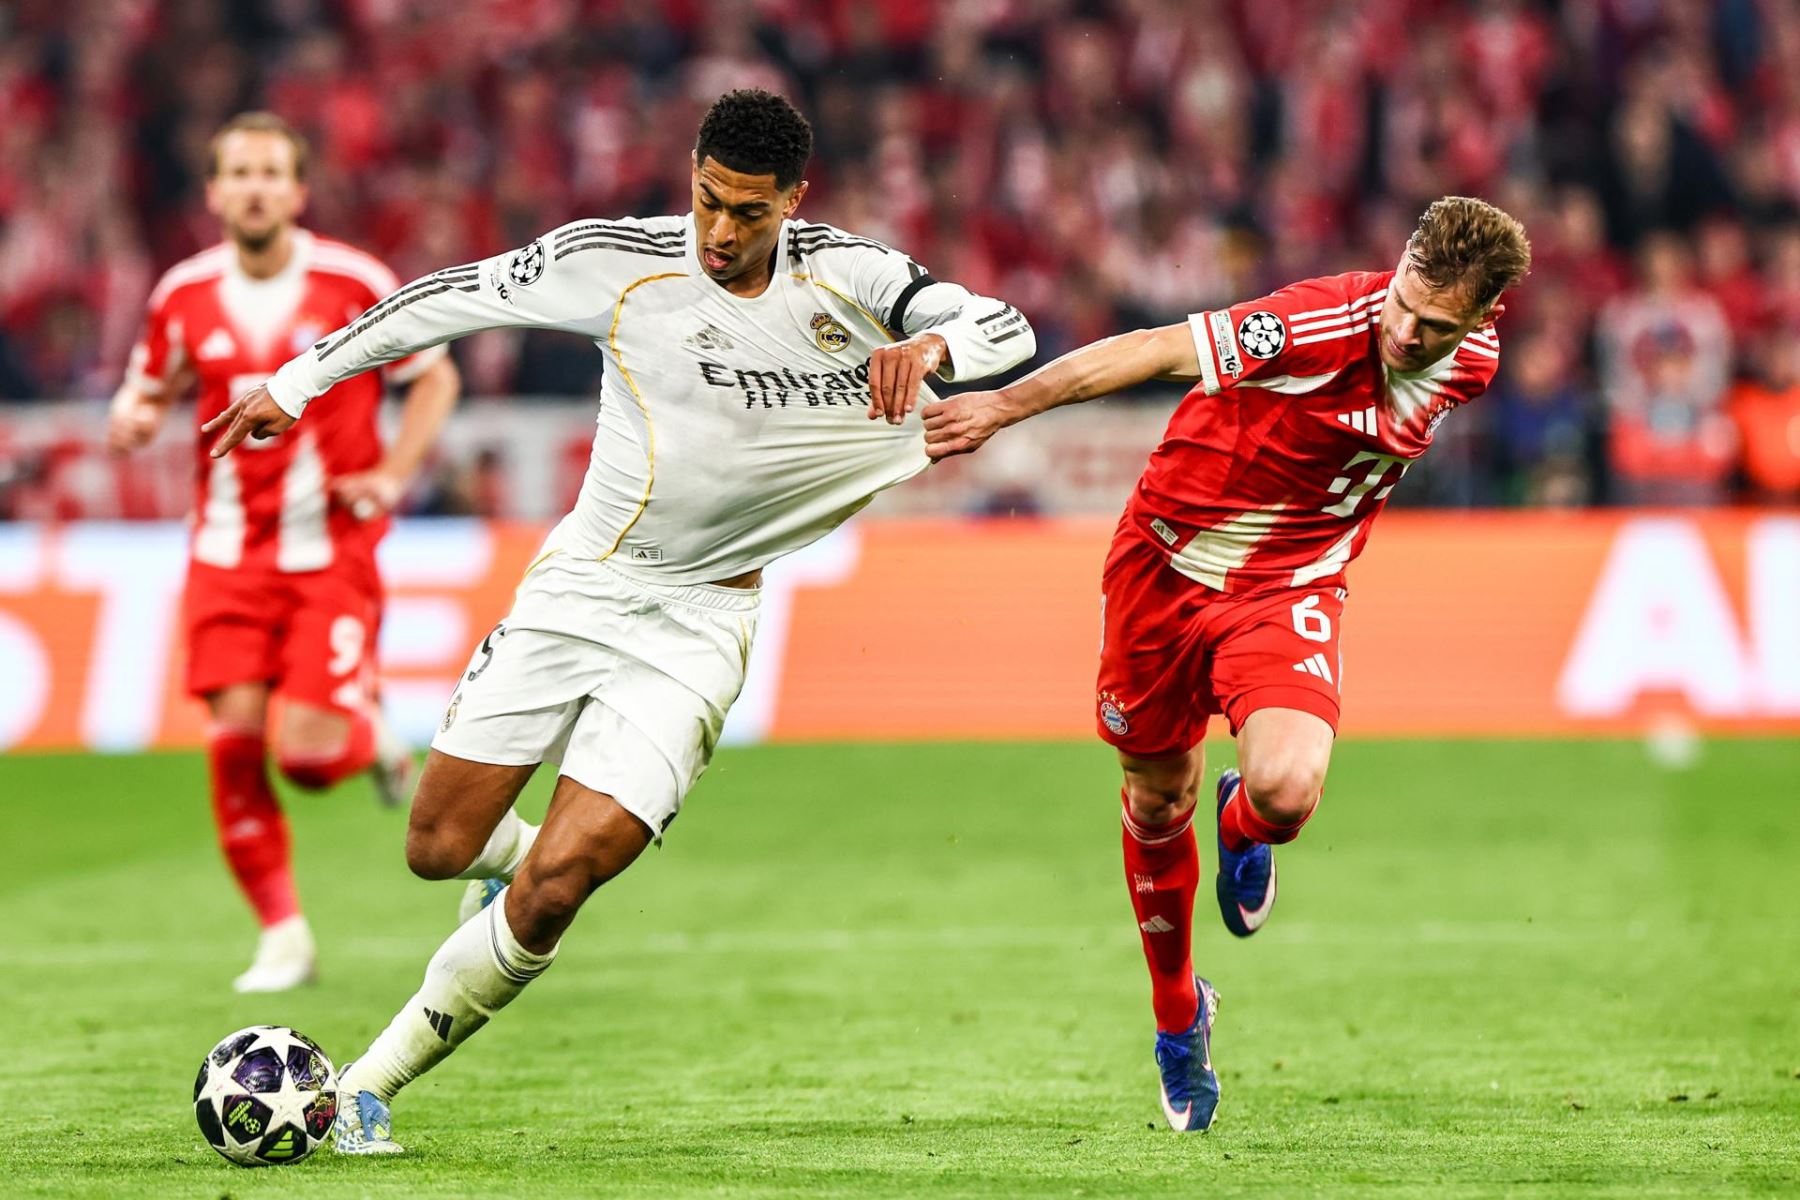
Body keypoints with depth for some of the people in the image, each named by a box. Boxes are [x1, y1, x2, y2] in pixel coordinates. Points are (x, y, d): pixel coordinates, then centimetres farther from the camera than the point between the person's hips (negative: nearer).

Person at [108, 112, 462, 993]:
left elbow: (436, 375, 6)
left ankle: (369, 738, 25)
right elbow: (148, 387, 16)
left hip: (332, 549, -2)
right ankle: (281, 933, 5)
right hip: (229, 553, 2)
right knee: (234, 732, -10)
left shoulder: (354, 284, -6)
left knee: (307, 748, -14)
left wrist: (394, 473, -6)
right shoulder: (184, 295, 1)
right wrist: (135, 417, -8)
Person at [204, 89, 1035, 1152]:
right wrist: (299, 381, 4)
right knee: (440, 850, 3)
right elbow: (451, 299, 1)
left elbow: (1010, 328, -15)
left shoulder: (845, 276, -9)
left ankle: (374, 1085, 2)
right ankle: (520, 855, 41)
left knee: (548, 891, -14)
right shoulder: (615, 261, -11)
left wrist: (927, 346, -37)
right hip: (577, 586, 2)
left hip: (697, 625, -2)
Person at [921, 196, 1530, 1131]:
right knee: (1157, 797, 13)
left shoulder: (1469, 363, -10)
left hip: (1288, 588, 2)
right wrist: (1004, 405, -30)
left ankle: (1244, 826, 17)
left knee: (1289, 789, -24)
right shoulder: (1323, 323, -28)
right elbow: (1150, 352, -27)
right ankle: (1176, 1012, 40)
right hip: (1168, 561, -2)